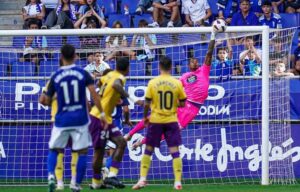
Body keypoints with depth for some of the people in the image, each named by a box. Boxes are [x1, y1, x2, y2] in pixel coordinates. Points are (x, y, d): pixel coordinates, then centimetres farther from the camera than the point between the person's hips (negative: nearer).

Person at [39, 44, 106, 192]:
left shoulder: (55, 77, 1)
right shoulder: (83, 73, -2)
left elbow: (47, 101, 7)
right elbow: (94, 94, -10)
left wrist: (44, 99, 29)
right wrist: (101, 113, -6)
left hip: (62, 120, 1)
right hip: (80, 119, -1)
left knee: (54, 150, 15)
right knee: (82, 151, 9)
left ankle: (51, 175, -10)